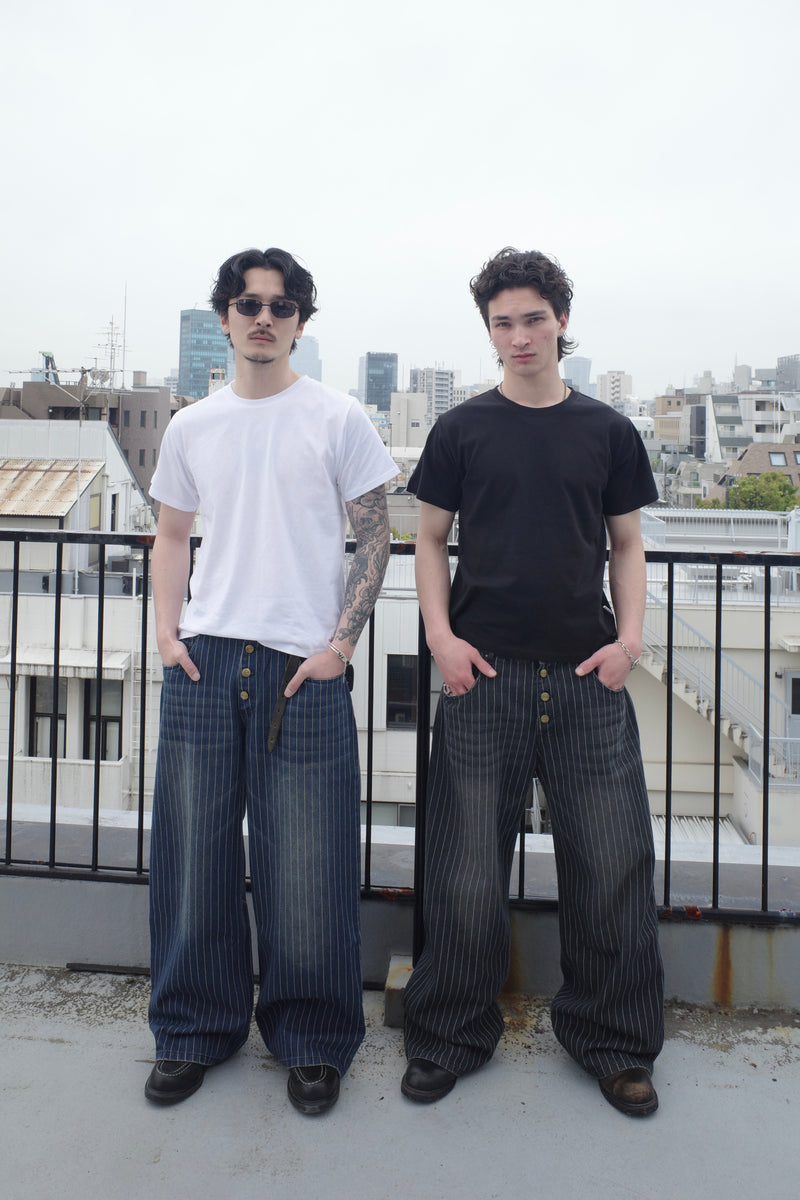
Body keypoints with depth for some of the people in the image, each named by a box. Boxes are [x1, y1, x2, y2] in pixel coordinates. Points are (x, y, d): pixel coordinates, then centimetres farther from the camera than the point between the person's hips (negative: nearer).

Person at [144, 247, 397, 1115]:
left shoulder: (338, 419, 2)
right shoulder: (192, 427, 12)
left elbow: (373, 538, 2)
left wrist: (340, 643, -8)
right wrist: (166, 629, 5)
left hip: (305, 665, -3)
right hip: (204, 659, 4)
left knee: (306, 866, 2)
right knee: (195, 856, 9)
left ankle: (313, 1042, 23)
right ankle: (195, 1031, 29)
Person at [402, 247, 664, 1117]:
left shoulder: (607, 431, 9)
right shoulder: (462, 428, 6)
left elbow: (626, 544, 13)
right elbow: (430, 539, 9)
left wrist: (629, 635, -1)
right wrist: (440, 634, -5)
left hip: (587, 678, 2)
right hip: (484, 675, -1)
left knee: (612, 865, 6)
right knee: (467, 872, 5)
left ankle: (614, 1042, 26)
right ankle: (449, 1038, 25)